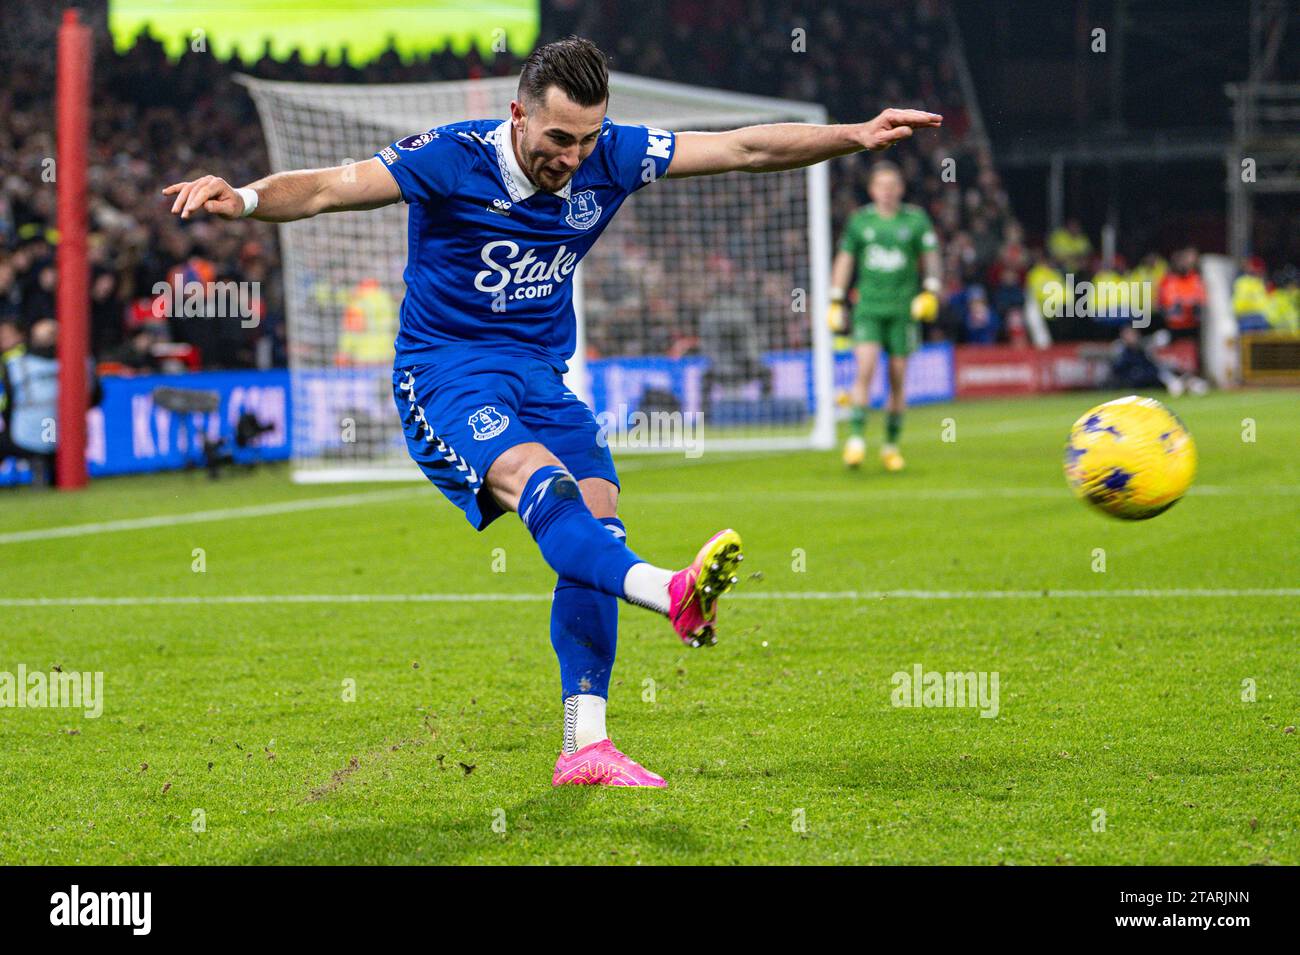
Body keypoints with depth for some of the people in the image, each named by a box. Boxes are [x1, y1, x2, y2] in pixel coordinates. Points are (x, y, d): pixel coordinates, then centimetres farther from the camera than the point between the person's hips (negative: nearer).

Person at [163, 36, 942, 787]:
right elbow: (328, 188, -21)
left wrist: (859, 136, -5)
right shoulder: (452, 159, -16)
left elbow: (746, 149, 0)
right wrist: (244, 199, -39)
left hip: (540, 373, 6)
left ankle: (585, 747, -9)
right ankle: (674, 595, -57)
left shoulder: (611, 157, -4)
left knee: (595, 511, -12)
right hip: (445, 370, -5)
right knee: (536, 478, -31)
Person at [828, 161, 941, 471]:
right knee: (865, 368, -17)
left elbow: (931, 259, 7)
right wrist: (836, 303, 9)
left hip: (904, 309, 0)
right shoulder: (860, 221, 6)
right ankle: (856, 438, -14)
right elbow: (844, 261, 12)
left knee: (898, 378, 2)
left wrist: (930, 293, -9)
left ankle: (891, 446, 14)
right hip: (868, 307, 0)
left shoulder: (916, 220, 3)